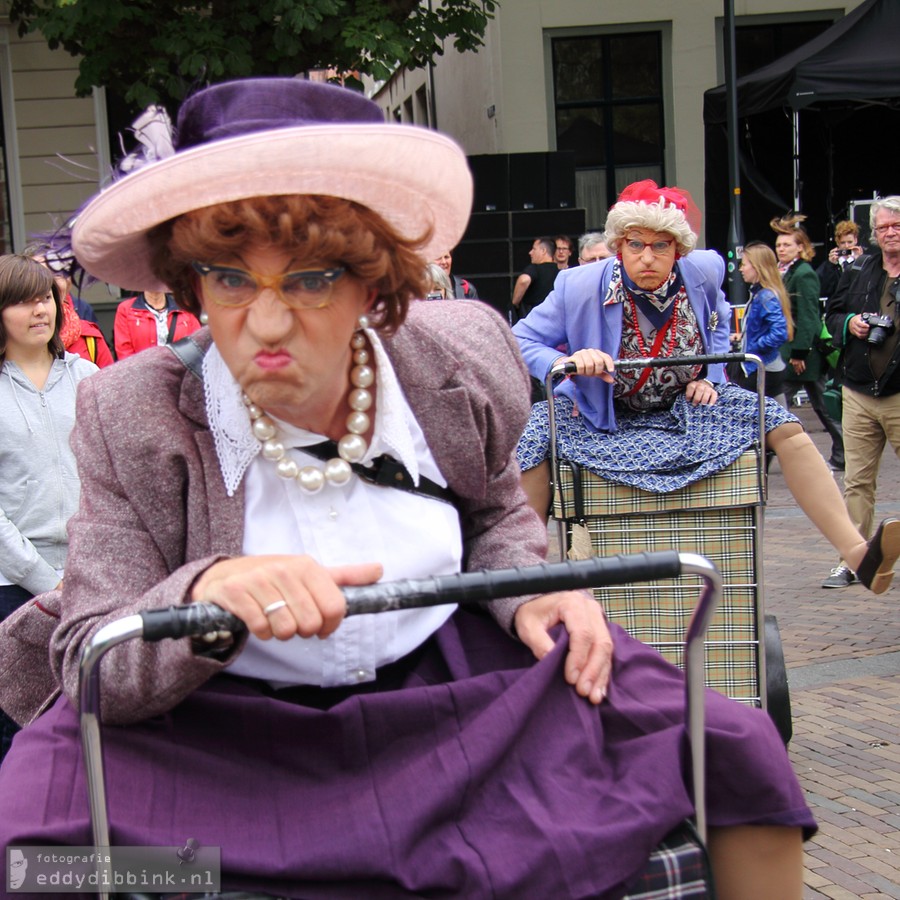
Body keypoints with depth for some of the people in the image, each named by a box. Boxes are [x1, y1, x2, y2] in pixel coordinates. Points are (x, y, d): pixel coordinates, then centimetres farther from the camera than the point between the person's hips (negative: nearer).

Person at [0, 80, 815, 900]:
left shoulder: (461, 357, -6)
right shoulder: (131, 417, -13)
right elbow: (91, 668, -14)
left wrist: (529, 592, -8)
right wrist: (206, 593, -36)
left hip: (455, 687, 3)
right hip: (231, 732, -2)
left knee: (733, 752, -5)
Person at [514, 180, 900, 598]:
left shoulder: (704, 271, -9)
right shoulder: (580, 288, -19)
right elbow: (521, 340, -13)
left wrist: (709, 377, 0)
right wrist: (564, 362, -32)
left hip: (686, 405, 3)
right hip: (604, 417, -2)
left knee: (784, 426, -14)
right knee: (535, 437, -31)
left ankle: (858, 553, -14)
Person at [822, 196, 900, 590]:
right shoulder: (858, 270, 10)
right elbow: (831, 313, 18)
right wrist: (848, 323, -4)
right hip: (858, 392, 4)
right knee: (857, 480, 6)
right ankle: (851, 560, 12)